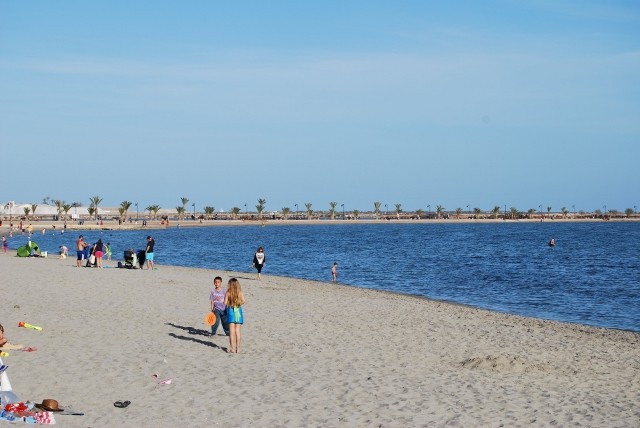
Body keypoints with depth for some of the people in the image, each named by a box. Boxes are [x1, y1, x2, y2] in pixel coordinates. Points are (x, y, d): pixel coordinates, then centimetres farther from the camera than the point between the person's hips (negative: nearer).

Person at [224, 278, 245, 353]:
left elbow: (225, 303, -12)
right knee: (238, 331, 8)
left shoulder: (228, 293, -8)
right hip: (238, 311, 2)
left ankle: (232, 348, 1)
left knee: (231, 331, 2)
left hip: (231, 311, -2)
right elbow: (243, 301, -10)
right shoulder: (240, 292, -3)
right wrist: (238, 303, 9)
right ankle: (238, 348, 9)